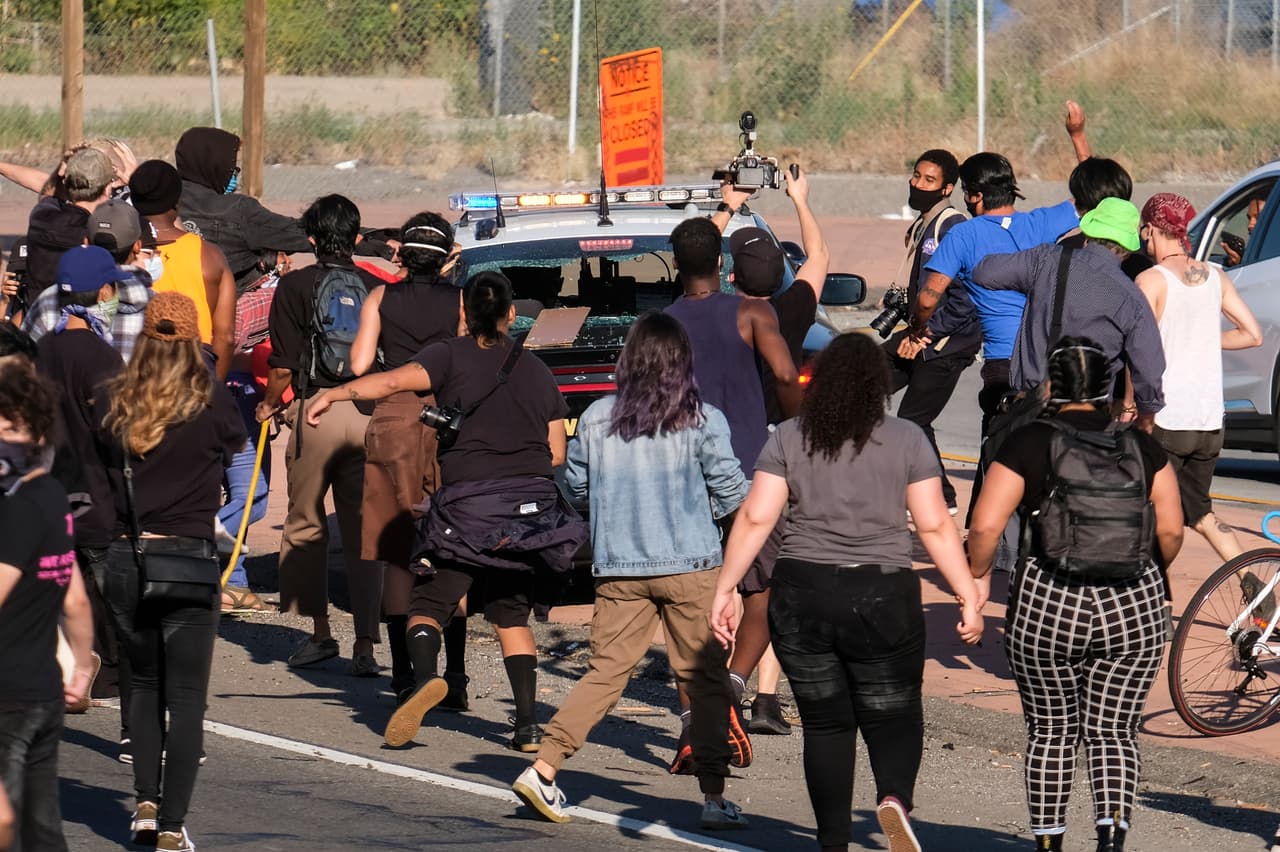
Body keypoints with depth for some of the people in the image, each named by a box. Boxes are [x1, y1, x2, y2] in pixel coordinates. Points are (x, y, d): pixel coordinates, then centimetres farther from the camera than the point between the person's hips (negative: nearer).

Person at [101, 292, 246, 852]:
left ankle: (146, 804, 16)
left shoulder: (118, 406, -2)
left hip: (125, 559, 3)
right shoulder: (210, 402, -8)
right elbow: (235, 440, 10)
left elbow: (105, 468, 6)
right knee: (186, 696, 2)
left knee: (144, 684, 21)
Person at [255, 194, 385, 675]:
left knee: (305, 526, 12)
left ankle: (319, 632, 11)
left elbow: (283, 367, -4)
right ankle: (365, 645, 0)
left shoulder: (295, 287, -1)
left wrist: (268, 404, 15)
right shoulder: (377, 289, 7)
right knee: (364, 532, 6)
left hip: (317, 408, -3)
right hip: (370, 414, 3)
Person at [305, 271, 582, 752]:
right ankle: (528, 724, 5)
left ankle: (425, 676, -28)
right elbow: (556, 454, 14)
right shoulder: (537, 373, 13)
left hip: (468, 504, -4)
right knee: (512, 614, 15)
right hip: (533, 507, 4)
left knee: (428, 604, 2)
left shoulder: (453, 357, 2)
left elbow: (397, 380, -16)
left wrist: (336, 393, -18)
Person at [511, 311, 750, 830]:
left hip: (618, 568, 3)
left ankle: (543, 768, -3)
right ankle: (714, 796, 5)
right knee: (705, 679, 5)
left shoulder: (596, 419, 0)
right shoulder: (702, 422, -7)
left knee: (607, 670, 8)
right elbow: (731, 492, -3)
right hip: (689, 566, -3)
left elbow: (575, 484, 11)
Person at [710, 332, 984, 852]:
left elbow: (754, 519, -3)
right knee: (893, 717, 8)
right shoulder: (907, 441, 0)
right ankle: (895, 797, -22)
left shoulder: (789, 439, 3)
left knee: (825, 725, 11)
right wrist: (969, 598, 2)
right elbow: (935, 526, -2)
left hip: (802, 598, 1)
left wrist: (725, 591, 1)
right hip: (883, 597, -1)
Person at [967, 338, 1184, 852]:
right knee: (1113, 733, 8)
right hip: (1133, 607, 2)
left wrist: (978, 576, 7)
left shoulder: (1029, 444, -4)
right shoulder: (1141, 446, 4)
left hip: (1047, 605, -2)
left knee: (1051, 732, 14)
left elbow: (984, 526, -10)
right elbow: (1171, 530, 1)